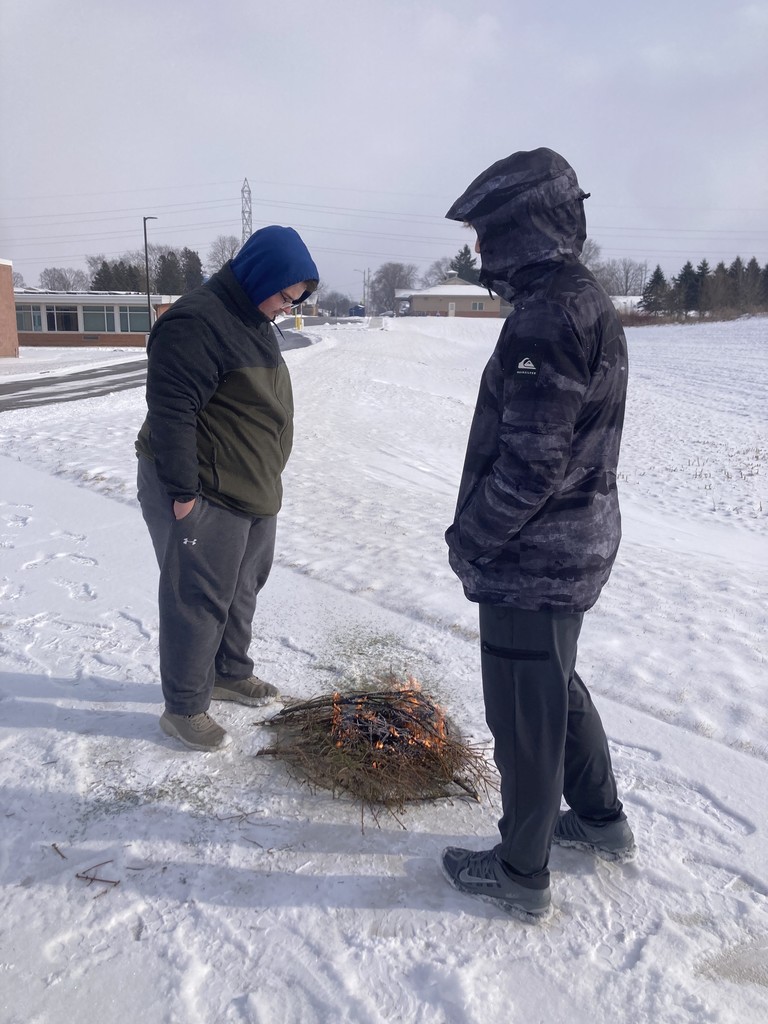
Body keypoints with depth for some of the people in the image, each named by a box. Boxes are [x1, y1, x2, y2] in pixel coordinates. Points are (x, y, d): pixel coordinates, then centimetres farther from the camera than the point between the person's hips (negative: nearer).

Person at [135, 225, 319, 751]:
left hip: (253, 490, 10)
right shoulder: (196, 323, -21)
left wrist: (263, 480, 23)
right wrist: (182, 490, -23)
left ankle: (230, 673, 39)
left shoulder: (254, 321, 12)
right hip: (202, 496, -10)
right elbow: (170, 410, -24)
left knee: (244, 586, 20)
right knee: (199, 599, 0)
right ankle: (184, 707, 16)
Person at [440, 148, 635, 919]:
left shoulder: (547, 314, -22)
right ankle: (600, 819, 44)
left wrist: (470, 538, -10)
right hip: (576, 549, 10)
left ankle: (521, 873, 27)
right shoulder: (589, 304, 10)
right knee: (557, 686, 25)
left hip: (532, 562, -10)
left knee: (523, 715, 6)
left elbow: (529, 463, -25)